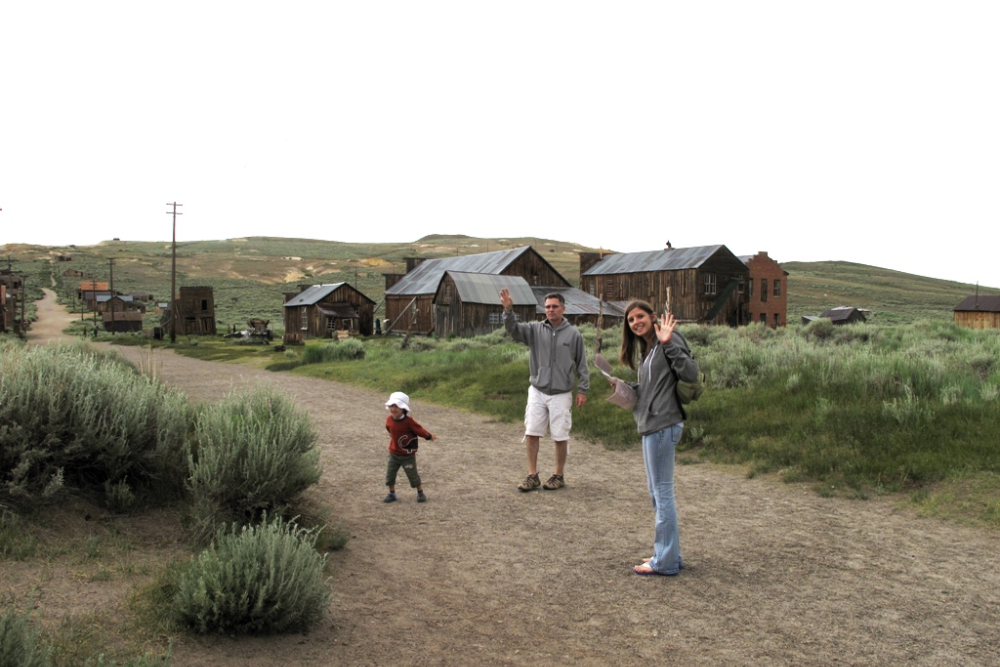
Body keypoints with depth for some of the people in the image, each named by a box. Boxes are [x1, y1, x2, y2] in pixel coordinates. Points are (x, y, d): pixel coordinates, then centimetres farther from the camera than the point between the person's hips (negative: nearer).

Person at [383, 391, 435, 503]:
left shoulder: (409, 421, -23)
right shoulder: (389, 419, -6)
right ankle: (392, 494, 24)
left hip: (408, 455, -5)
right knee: (390, 475, 7)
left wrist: (429, 436, -2)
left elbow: (419, 430, -11)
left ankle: (420, 493, 22)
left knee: (413, 475, 4)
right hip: (393, 454, 5)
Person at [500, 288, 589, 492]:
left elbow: (582, 364, 1)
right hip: (537, 391, 2)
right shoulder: (535, 329, 1)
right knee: (531, 433, 2)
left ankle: (559, 476, 20)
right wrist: (508, 310, -31)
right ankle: (532, 475, 13)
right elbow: (513, 329, -13)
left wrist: (583, 390, -2)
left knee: (560, 437, 5)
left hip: (561, 394, -2)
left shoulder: (573, 334, -3)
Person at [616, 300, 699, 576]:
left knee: (662, 492, -4)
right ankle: (669, 554, 26)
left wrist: (669, 344, -29)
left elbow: (691, 374, -23)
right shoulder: (646, 348, 18)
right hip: (652, 426, 11)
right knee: (657, 492, 16)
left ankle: (665, 561, 4)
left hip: (663, 426, -11)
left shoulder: (668, 340, -11)